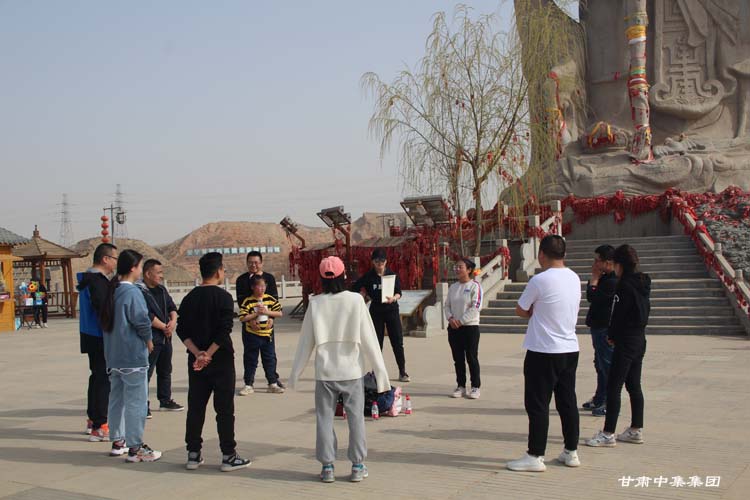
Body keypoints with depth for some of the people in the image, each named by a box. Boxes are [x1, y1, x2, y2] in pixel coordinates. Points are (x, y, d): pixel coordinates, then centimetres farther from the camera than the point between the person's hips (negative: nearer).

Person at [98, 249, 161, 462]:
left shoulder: (111, 291, 8)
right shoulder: (132, 292, -17)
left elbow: (105, 320, 14)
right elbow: (141, 321, -21)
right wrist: (148, 340, -2)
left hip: (113, 355, 9)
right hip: (133, 356, -9)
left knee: (117, 398, 16)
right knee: (136, 401, -2)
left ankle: (117, 441, 25)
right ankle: (135, 448, 2)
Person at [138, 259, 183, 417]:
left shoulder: (161, 289, 13)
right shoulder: (140, 291, -14)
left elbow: (172, 307, 13)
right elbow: (147, 316, -21)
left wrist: (173, 321, -7)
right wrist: (164, 327, -13)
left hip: (165, 337, 9)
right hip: (150, 339, -9)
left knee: (165, 370, 17)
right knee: (146, 372, -6)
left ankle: (165, 401, 29)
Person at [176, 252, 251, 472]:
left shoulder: (190, 297, 7)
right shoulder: (223, 296, -11)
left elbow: (182, 330, 2)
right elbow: (224, 330, -19)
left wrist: (197, 353, -6)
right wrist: (208, 354, -14)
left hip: (195, 361, 5)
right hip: (221, 360, -5)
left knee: (195, 407, 11)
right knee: (224, 408, 1)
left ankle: (193, 455, 15)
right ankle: (228, 456, 4)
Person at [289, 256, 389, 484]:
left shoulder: (315, 303, -4)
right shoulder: (355, 300, -7)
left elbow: (306, 341, 2)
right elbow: (368, 338, -5)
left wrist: (295, 373, 12)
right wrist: (380, 371, 1)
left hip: (325, 371, 1)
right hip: (352, 370, -1)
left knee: (325, 418, 9)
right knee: (356, 417, 8)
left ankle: (327, 467, 12)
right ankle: (357, 466, 11)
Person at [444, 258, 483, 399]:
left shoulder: (475, 286, -7)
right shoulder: (453, 287, 11)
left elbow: (476, 307, -14)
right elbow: (447, 305, 13)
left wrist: (461, 321, -15)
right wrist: (450, 318, -7)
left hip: (470, 327, -5)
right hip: (454, 328, 6)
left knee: (471, 358, 0)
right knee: (458, 359, 9)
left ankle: (475, 387, 9)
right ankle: (461, 386, 18)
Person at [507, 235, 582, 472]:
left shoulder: (539, 280, -16)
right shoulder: (574, 278, 6)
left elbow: (520, 311, -5)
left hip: (543, 351, -7)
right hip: (570, 349, 7)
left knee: (537, 403, 0)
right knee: (567, 401, 14)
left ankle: (535, 456, 3)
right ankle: (571, 452, 22)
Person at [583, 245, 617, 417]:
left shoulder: (613, 281, -21)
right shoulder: (606, 278, 11)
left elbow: (591, 296, -23)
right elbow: (591, 295, 13)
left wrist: (594, 278, -12)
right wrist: (595, 278, 2)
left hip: (605, 329, -11)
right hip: (600, 327, 11)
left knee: (607, 365, -4)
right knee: (600, 365, 19)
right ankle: (599, 399, 30)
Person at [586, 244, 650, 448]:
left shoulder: (625, 285, -17)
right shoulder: (642, 283, 10)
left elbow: (619, 314, -16)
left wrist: (612, 336, -1)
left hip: (625, 342, -9)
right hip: (639, 340, 9)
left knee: (613, 387, -5)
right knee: (634, 386, 15)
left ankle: (608, 434, -4)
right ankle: (636, 431, 22)